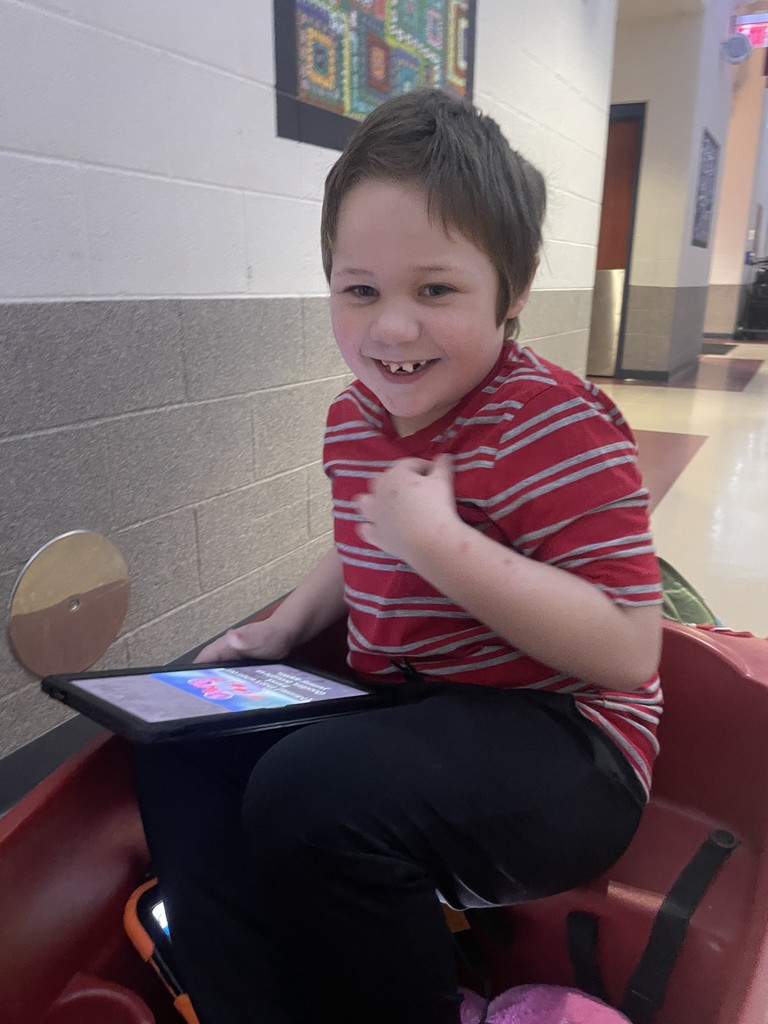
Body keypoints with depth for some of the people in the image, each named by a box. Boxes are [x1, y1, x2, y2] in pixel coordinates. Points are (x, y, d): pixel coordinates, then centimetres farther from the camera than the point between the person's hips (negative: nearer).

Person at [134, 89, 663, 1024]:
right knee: (188, 753, 2)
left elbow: (628, 651, -24)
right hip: (395, 711, 8)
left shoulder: (558, 424, -19)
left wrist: (437, 542, -29)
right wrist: (282, 631, 7)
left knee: (312, 793, -31)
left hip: (558, 740, -7)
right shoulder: (355, 419, 5)